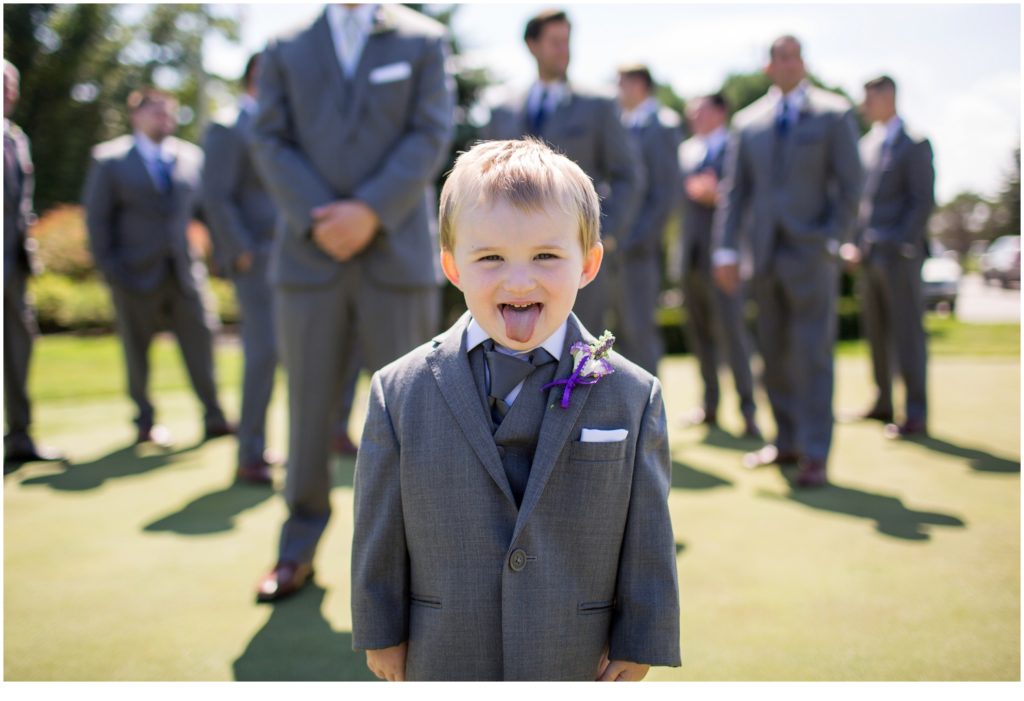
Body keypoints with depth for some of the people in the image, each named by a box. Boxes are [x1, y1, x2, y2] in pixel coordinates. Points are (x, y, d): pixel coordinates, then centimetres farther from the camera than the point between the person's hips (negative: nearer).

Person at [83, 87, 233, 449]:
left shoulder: (191, 156, 11)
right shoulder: (109, 159, 3)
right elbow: (96, 218, 0)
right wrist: (109, 268, -7)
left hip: (185, 270, 2)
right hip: (136, 275, -2)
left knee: (201, 341, -2)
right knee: (137, 352, 6)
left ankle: (214, 419, 5)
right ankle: (145, 423, 18)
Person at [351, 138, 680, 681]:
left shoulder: (634, 396, -10)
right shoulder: (398, 392, -10)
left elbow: (647, 533, -4)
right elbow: (379, 531, -3)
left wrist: (641, 642, -1)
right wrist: (380, 632, 2)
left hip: (583, 665, 0)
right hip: (443, 662, 1)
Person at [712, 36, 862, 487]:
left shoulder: (834, 115, 4)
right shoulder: (747, 122, 11)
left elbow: (850, 186, 1)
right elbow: (734, 190, 10)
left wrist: (832, 241, -9)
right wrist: (725, 248, 2)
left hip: (810, 252, -4)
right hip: (765, 255, 4)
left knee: (812, 355, -5)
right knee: (774, 354, 9)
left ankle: (814, 456, -1)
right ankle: (787, 442, 21)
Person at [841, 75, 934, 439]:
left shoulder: (914, 145, -4)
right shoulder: (865, 145, 17)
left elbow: (923, 200, -9)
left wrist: (902, 245, -16)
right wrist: (852, 242, 6)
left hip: (899, 255, -7)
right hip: (868, 256, 7)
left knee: (907, 331, -5)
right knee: (876, 332, 10)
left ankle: (916, 414, 0)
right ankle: (883, 404, 19)